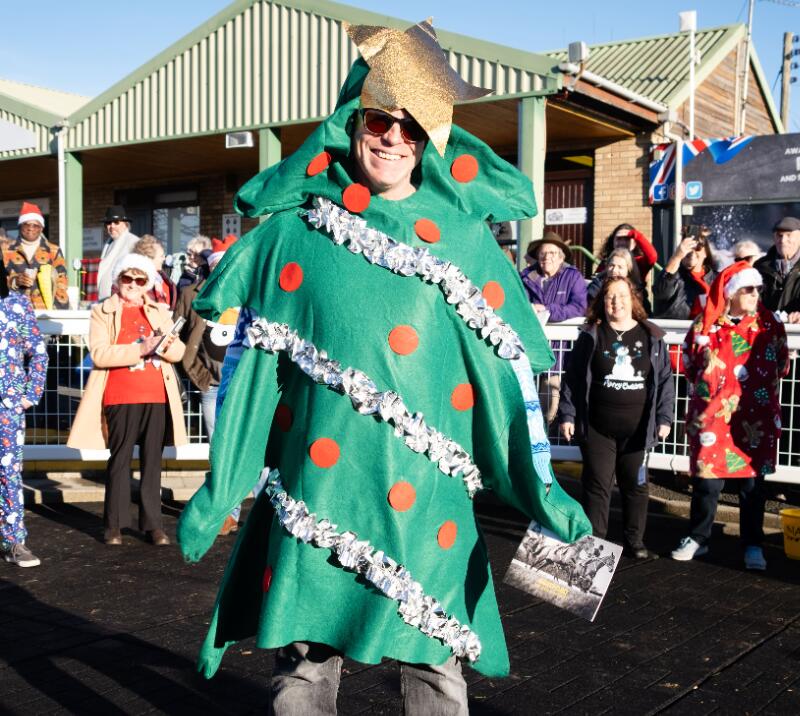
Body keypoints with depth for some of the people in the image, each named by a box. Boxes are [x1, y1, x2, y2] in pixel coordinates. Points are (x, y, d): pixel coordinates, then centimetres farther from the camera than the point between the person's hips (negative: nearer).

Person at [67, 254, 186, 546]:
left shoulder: (159, 312, 16)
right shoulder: (103, 312, 5)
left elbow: (178, 351, 7)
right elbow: (99, 354, -10)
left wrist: (162, 344, -15)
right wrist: (139, 350, -18)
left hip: (156, 398, 3)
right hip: (121, 399, -3)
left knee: (153, 461, 4)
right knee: (120, 461, 3)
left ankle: (153, 523, 9)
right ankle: (114, 524, 11)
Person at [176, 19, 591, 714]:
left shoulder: (463, 238, 2)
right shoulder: (294, 230, 4)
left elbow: (507, 368, 2)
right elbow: (250, 365, 6)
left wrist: (542, 491, -1)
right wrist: (217, 493, 6)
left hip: (422, 494, 0)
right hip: (315, 488, 1)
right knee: (304, 659, 11)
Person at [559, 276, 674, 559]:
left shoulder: (651, 336, 5)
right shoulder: (591, 335, 1)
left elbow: (664, 379, 7)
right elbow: (573, 377, 2)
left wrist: (664, 417, 3)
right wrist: (567, 414, -2)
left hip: (637, 428, 2)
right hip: (597, 427, -1)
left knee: (635, 485, 11)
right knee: (597, 484, 4)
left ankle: (635, 540, 24)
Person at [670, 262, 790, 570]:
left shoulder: (770, 325, 2)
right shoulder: (705, 326, -1)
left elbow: (781, 366, 11)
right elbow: (691, 366, 9)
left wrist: (759, 391, 5)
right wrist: (714, 390, 4)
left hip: (756, 420, 1)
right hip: (713, 418, -1)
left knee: (752, 482, 7)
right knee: (706, 480, 5)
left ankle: (753, 545, 20)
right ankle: (698, 538, 22)